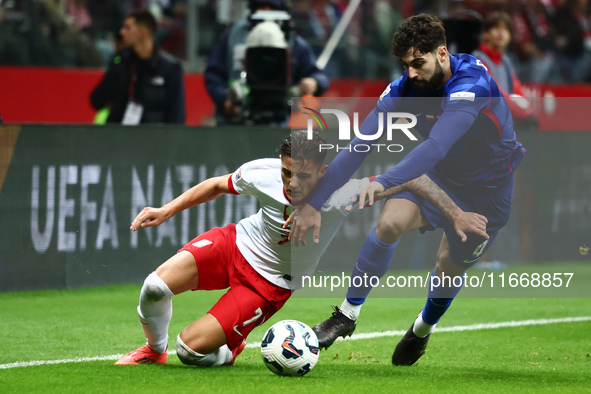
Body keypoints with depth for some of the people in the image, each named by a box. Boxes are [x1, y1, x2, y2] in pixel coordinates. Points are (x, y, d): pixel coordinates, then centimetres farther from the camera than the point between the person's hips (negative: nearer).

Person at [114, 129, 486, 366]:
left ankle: (231, 352, 24)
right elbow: (217, 185, 2)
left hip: (270, 284, -2)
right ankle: (154, 349, 13)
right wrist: (167, 210, -4)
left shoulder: (339, 194, -30)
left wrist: (455, 214, -28)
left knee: (191, 349, -15)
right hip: (234, 244, 2)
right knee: (158, 283, -22)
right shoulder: (262, 172, -21)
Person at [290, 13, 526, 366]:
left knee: (449, 271, 6)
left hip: (487, 191, -3)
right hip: (438, 175, 3)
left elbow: (436, 146, -47)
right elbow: (357, 147, -19)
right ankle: (348, 314, -8)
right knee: (389, 223, -23)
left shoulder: (471, 84, -34)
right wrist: (314, 203, -24)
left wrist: (384, 183, -59)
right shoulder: (404, 90, -18)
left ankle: (423, 330, 40)